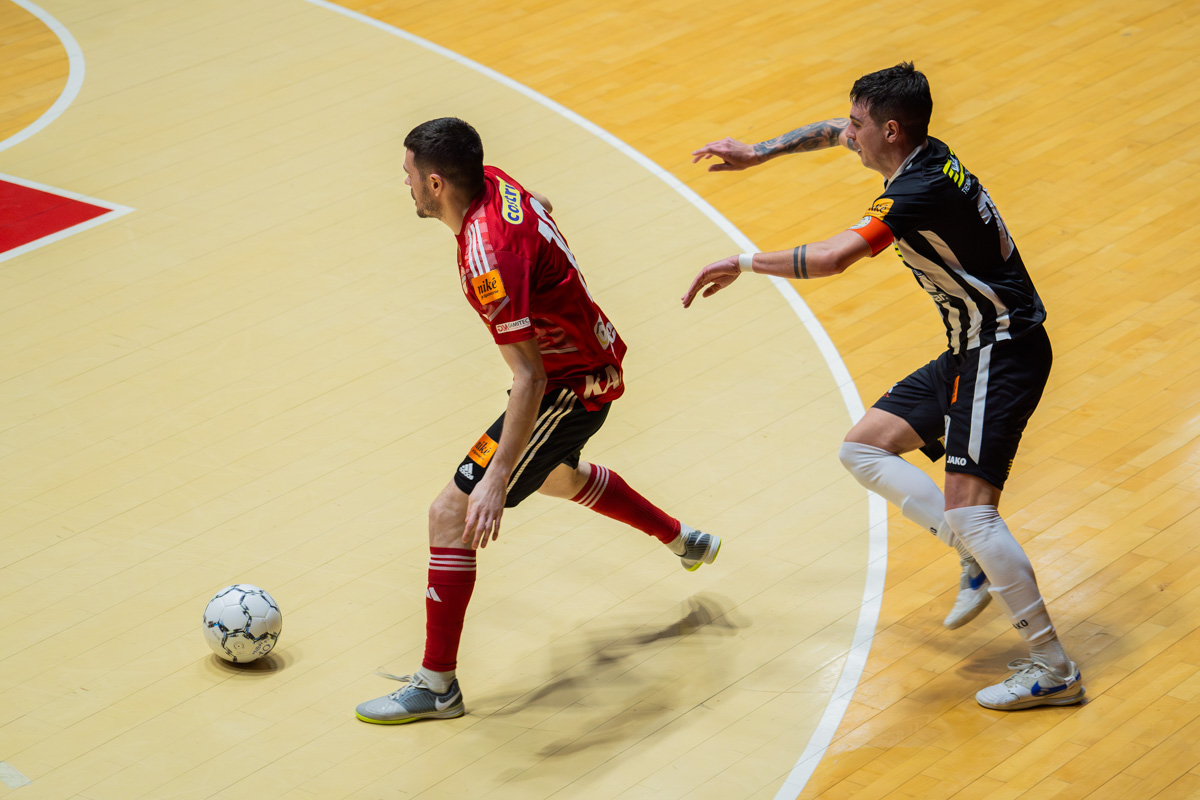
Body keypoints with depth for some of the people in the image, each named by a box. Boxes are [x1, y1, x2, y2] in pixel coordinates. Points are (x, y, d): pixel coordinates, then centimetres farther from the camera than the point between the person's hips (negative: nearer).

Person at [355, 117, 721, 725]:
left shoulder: (487, 259, -34)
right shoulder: (495, 184, -7)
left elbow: (529, 378, -35)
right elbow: (539, 211, 19)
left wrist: (496, 480, -37)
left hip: (570, 389, -10)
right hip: (592, 357, 10)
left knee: (451, 512, -10)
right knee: (557, 476, 38)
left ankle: (436, 685, -5)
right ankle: (684, 540, 55)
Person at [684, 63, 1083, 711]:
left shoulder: (919, 192, -24)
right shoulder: (925, 156, 6)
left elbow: (831, 258, -33)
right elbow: (834, 132, 26)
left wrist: (744, 263, -21)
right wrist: (758, 154, 25)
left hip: (1002, 352, -10)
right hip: (970, 350, 10)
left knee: (968, 511, -17)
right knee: (864, 448, 11)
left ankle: (1053, 670, -9)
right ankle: (979, 562, 7)